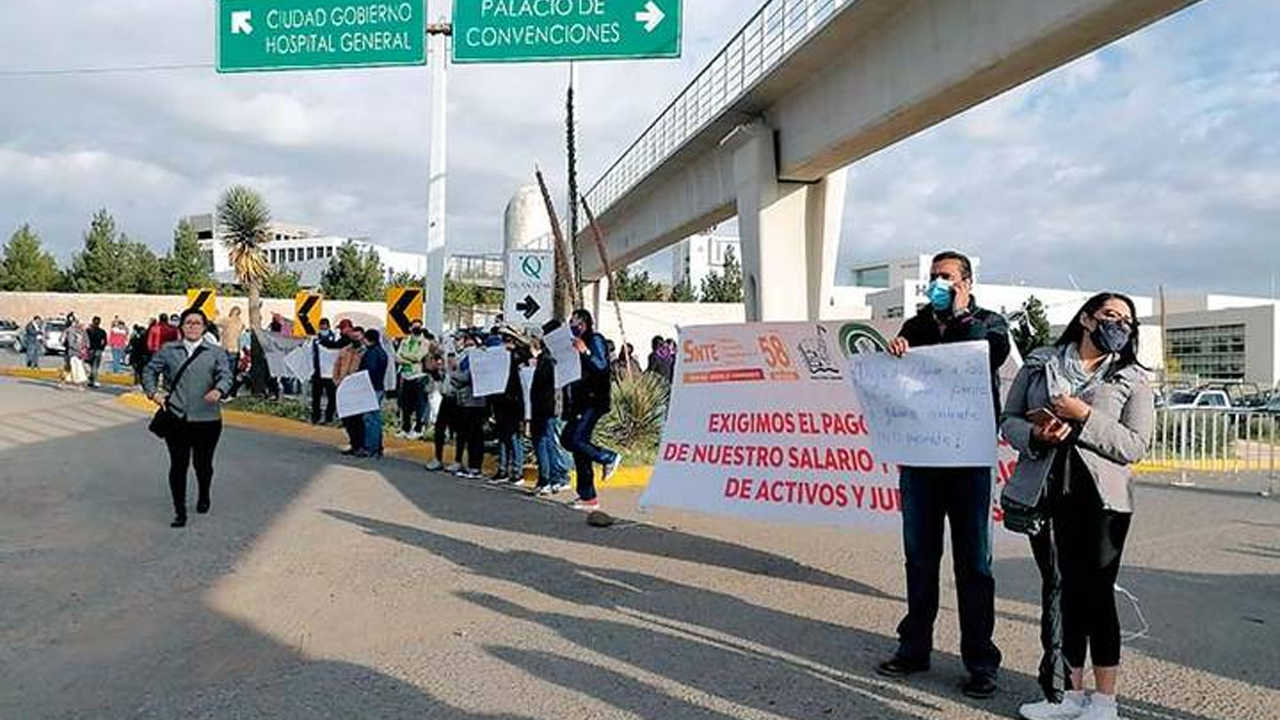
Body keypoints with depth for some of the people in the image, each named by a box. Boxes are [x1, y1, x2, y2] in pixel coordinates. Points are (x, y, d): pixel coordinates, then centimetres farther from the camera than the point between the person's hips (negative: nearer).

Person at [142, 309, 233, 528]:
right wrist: (152, 392, 1)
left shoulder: (216, 352, 5)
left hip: (207, 419, -1)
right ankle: (180, 512, 11)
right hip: (176, 418, 1)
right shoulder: (168, 351, 10)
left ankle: (203, 496, 40)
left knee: (202, 463, 10)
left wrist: (218, 391, -26)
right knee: (178, 465, 0)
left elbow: (225, 376, -5)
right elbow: (150, 370, 19)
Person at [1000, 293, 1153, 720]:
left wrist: (1083, 416, -13)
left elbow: (1135, 446, -2)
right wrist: (1035, 435, -10)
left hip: (1099, 498, -2)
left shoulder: (1133, 379, 7)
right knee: (1059, 593, 6)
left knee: (1096, 594, -1)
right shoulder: (1040, 364, 11)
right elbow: (1008, 421, 11)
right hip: (1042, 495, 2)